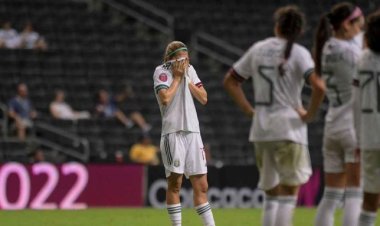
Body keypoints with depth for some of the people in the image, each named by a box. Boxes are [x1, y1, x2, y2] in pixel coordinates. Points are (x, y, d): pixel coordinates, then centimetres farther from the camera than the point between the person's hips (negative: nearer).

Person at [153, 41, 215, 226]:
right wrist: (177, 77, -7)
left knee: (201, 186, 6)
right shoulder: (161, 72, -3)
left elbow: (203, 98, 9)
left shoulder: (190, 70, 14)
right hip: (173, 132, -5)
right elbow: (165, 98, -18)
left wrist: (187, 79, 0)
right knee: (175, 182, -6)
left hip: (193, 132, 5)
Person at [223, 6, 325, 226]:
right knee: (290, 192, -1)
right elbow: (319, 86, -22)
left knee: (271, 194, 15)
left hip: (261, 129, 5)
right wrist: (310, 114, -8)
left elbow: (230, 81, 17)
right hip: (288, 127, -5)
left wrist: (249, 109, 12)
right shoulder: (298, 53, -7)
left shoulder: (258, 49, 9)